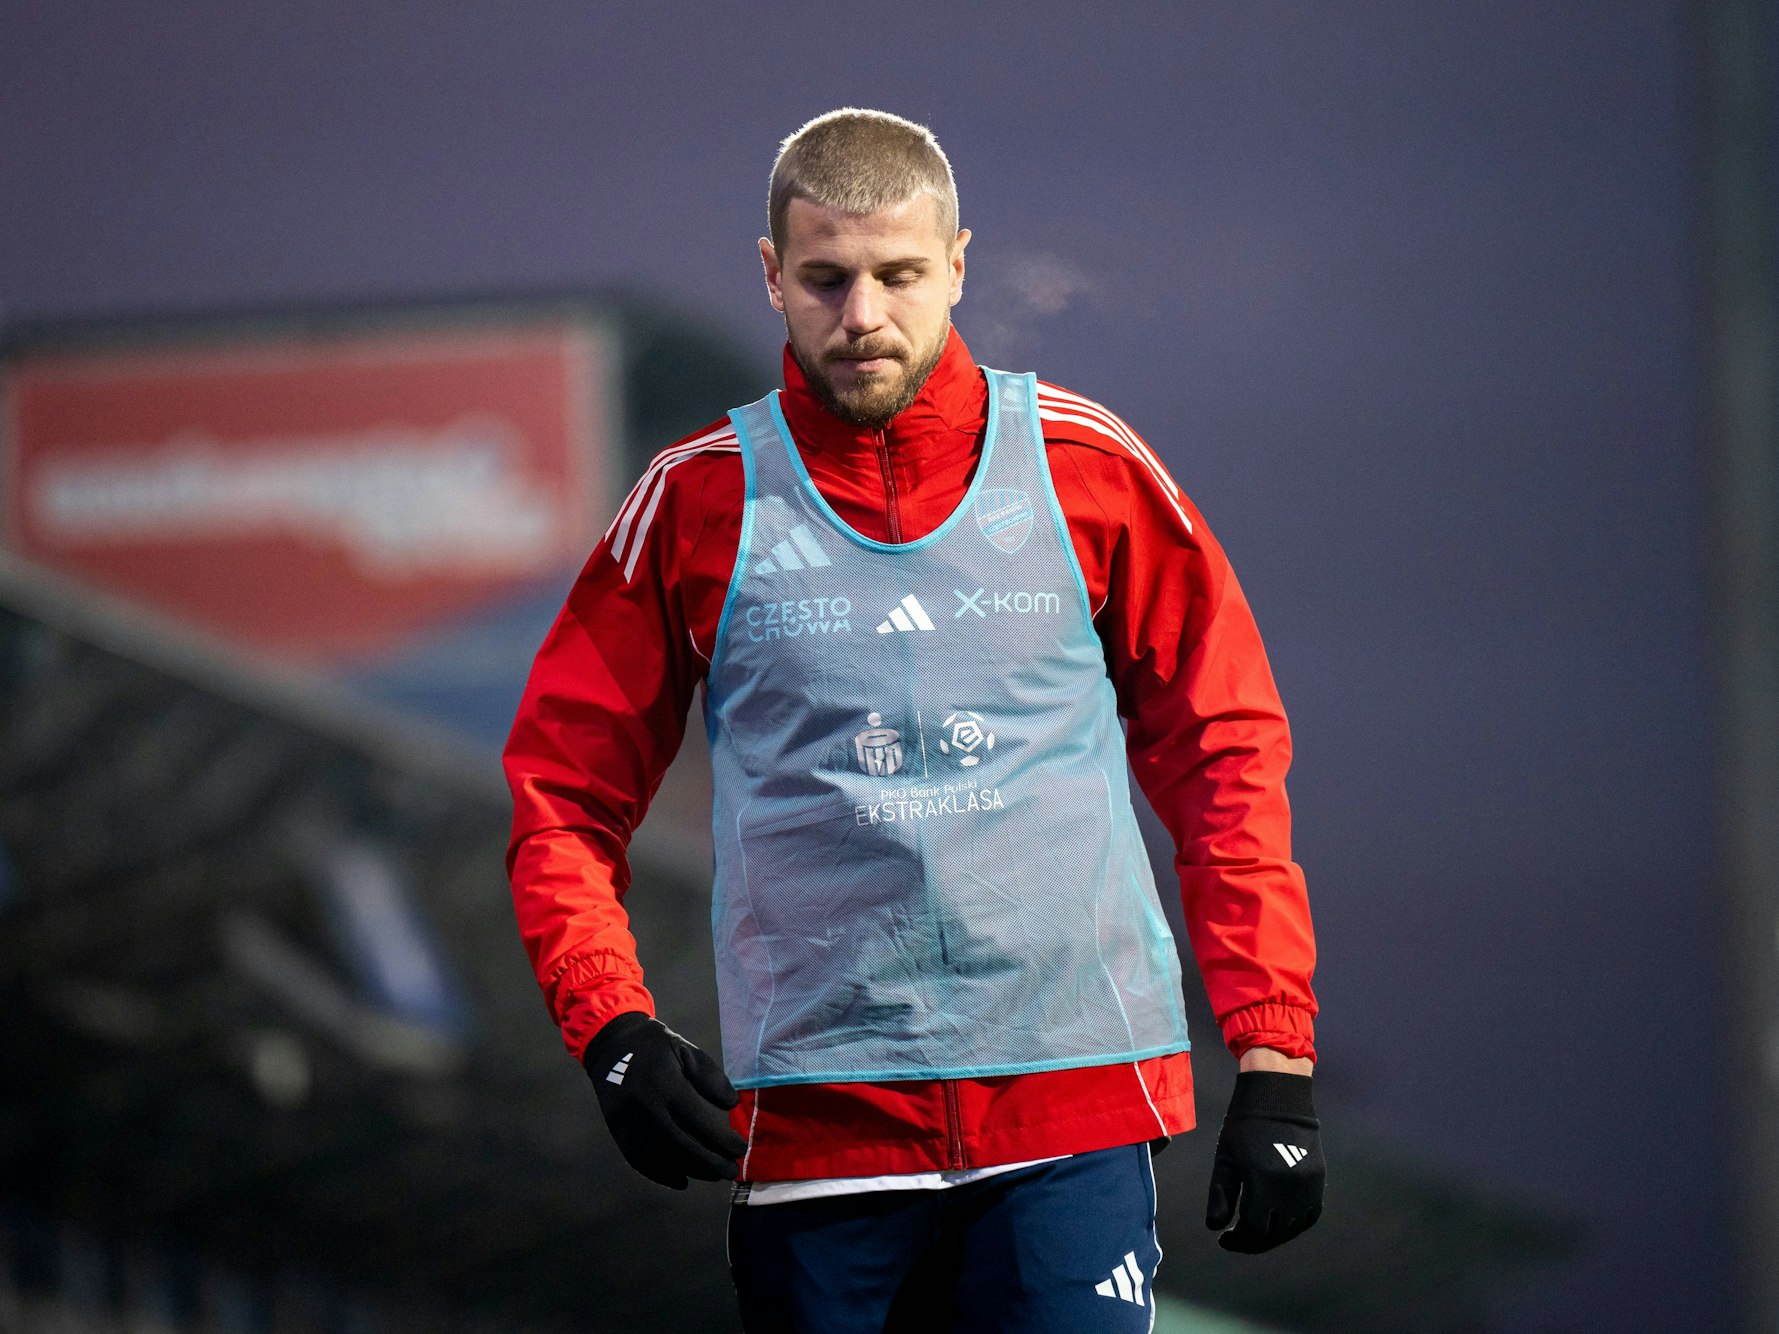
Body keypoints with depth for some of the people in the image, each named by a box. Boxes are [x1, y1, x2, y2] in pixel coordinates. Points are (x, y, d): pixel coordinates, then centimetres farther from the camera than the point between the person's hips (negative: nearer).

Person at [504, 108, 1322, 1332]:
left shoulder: (1090, 470, 5)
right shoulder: (701, 501, 5)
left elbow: (1225, 756, 9)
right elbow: (564, 793, 9)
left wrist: (1274, 1060, 2)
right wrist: (614, 1033, -7)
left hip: (1077, 1105, -1)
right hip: (811, 1125, 1)